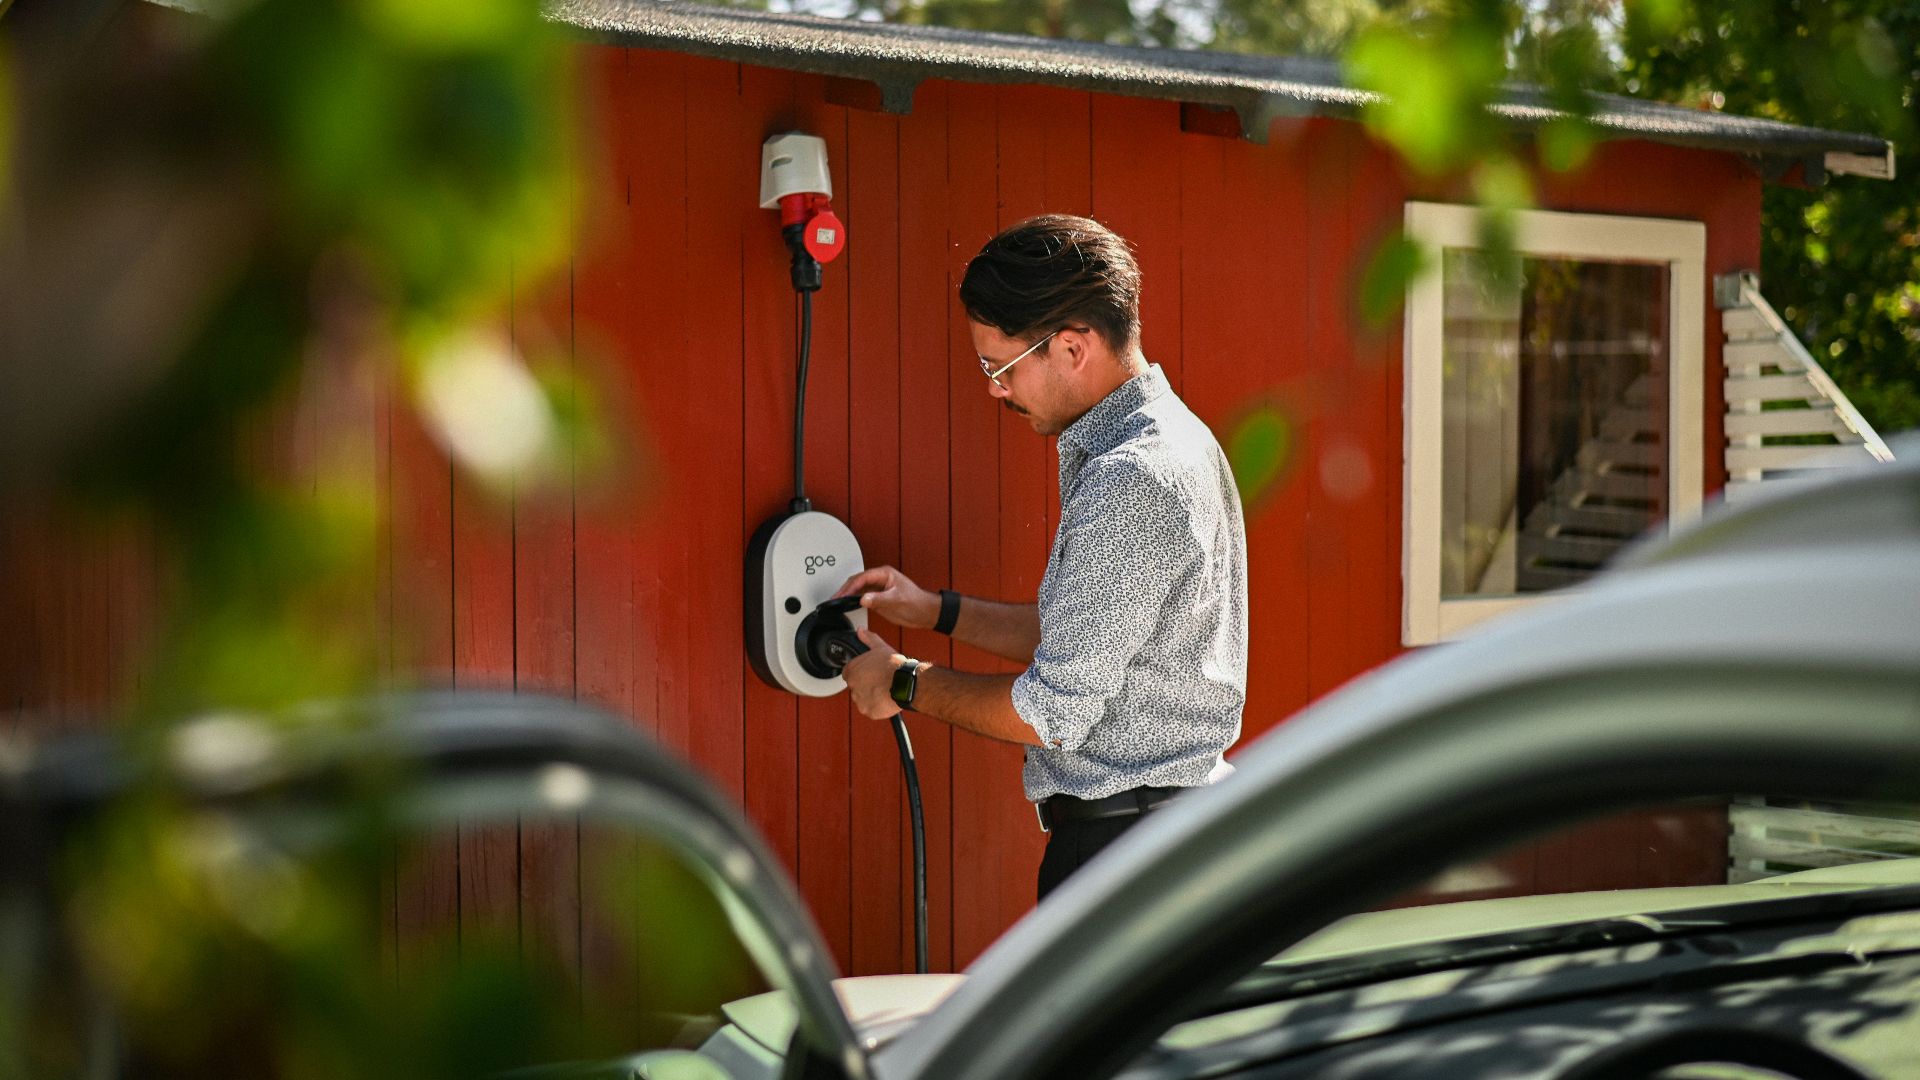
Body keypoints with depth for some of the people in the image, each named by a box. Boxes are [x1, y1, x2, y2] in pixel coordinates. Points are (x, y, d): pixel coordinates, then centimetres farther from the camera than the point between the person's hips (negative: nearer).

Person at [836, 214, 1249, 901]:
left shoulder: (1132, 481, -21)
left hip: (1123, 845, -10)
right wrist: (937, 611, 17)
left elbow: (1053, 712, -19)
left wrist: (905, 685, -5)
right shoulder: (1162, 439, 13)